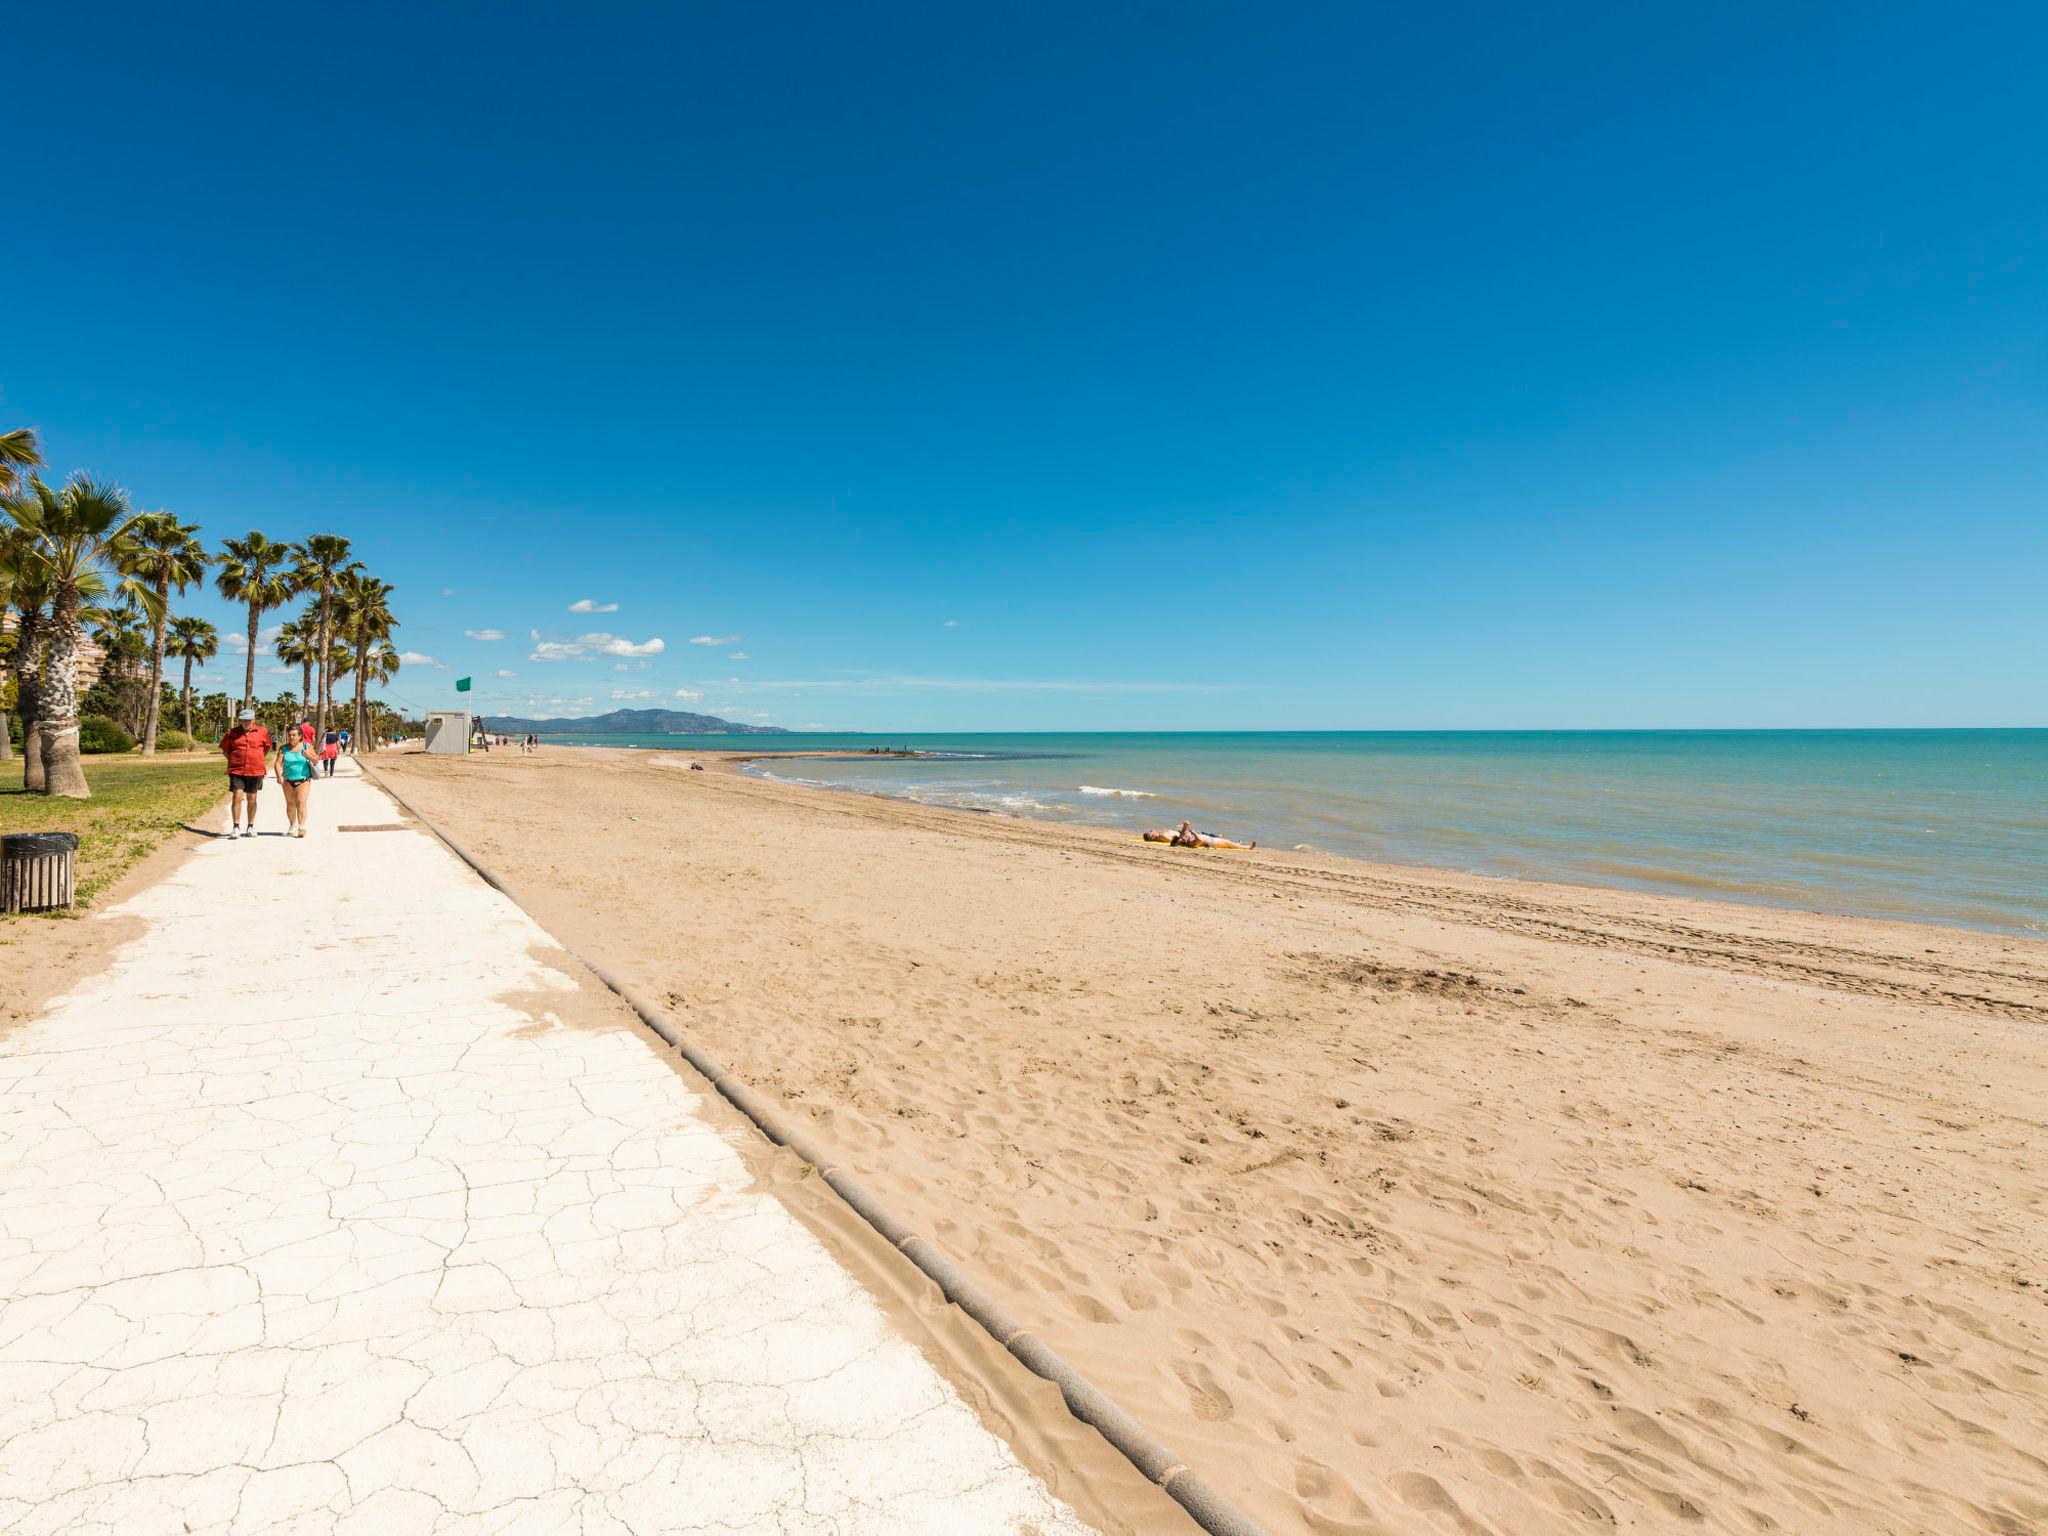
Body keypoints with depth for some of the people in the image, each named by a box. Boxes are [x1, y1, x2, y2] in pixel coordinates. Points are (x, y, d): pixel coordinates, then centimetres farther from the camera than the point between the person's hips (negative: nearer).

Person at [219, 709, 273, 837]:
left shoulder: (262, 732, 3)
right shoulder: (232, 732, 2)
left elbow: (267, 747, 19)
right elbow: (224, 749, 15)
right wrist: (233, 760, 6)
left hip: (255, 771, 1)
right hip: (236, 771, -1)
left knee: (252, 799, 10)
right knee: (237, 797, -11)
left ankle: (250, 827, 21)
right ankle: (236, 827, -10)